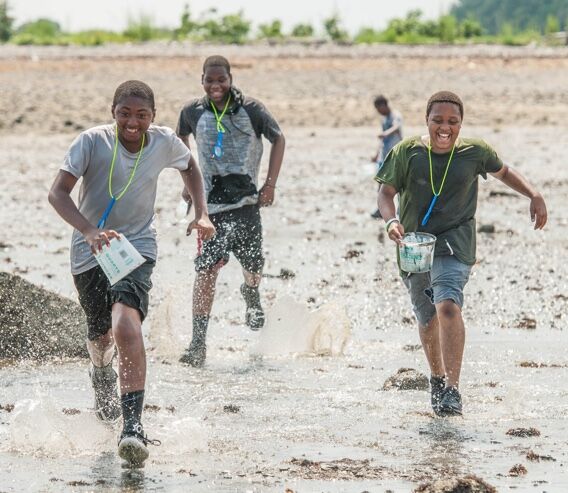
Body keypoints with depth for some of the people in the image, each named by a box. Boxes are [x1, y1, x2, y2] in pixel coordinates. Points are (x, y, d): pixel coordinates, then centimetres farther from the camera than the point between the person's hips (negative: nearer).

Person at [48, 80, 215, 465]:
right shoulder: (93, 141, -14)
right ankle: (103, 375, 58)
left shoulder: (165, 142, -6)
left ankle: (133, 426, -35)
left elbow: (190, 167, 18)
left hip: (137, 248, -1)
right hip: (90, 253, 1)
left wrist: (202, 215, 6)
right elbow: (58, 192, -20)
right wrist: (90, 231, -36)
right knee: (100, 337, 17)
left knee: (126, 322, -27)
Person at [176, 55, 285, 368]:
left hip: (246, 201, 0)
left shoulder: (251, 110, -3)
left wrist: (270, 184, 1)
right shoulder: (193, 112, 1)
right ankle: (198, 344, -13)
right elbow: (181, 138, 22)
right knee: (206, 270, -14)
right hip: (210, 203, 0)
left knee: (253, 268, 11)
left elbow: (278, 139, 8)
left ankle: (251, 295, 51)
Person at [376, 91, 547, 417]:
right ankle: (438, 378, 43)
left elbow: (503, 172, 17)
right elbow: (386, 192, -5)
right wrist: (391, 221, -25)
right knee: (427, 320, 15)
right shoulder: (408, 152, -4)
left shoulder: (475, 153, -1)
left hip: (455, 243, -2)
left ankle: (452, 390, -31)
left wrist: (534, 196, 4)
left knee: (448, 307, -26)